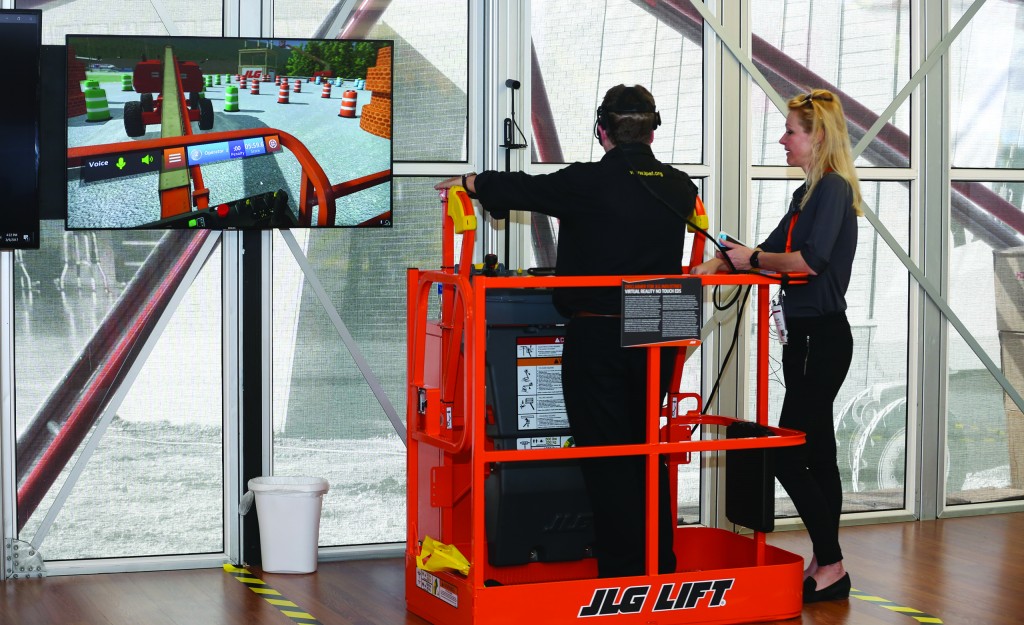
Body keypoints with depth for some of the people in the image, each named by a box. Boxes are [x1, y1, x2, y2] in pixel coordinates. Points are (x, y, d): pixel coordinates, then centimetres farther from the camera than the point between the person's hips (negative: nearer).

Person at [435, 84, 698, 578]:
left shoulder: (587, 184, -12)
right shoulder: (679, 189, 1)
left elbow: (517, 189, 2)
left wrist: (468, 182, 22)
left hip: (597, 337, -5)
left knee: (606, 460, 3)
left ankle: (623, 575, 5)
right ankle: (661, 568, 23)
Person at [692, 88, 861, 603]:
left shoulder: (834, 188, -13)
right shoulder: (809, 192, 16)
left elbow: (809, 260, -23)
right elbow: (773, 250, 20)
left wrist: (751, 259, -9)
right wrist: (708, 268, 11)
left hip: (822, 337, -10)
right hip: (806, 334, 10)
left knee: (787, 455, -9)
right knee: (816, 453, 11)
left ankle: (831, 565, -2)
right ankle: (826, 567, 16)